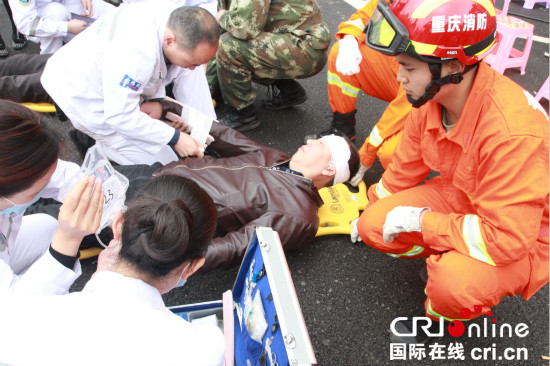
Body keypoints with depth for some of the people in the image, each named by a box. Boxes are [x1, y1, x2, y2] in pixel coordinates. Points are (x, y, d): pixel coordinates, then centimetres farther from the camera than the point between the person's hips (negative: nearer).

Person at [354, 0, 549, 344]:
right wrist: (372, 211, 14)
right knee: (373, 226, -11)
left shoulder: (512, 131, -37)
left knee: (454, 282, -34)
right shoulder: (430, 97, -13)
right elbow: (405, 168, 4)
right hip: (460, 196, 6)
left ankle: (437, 314, 4)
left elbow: (505, 238, -35)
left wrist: (420, 220, -26)